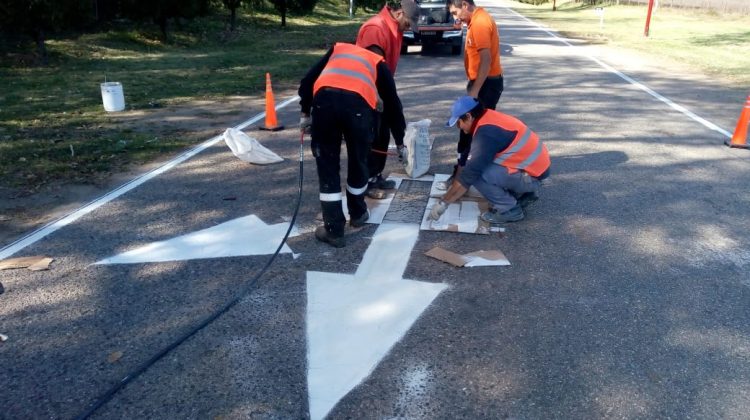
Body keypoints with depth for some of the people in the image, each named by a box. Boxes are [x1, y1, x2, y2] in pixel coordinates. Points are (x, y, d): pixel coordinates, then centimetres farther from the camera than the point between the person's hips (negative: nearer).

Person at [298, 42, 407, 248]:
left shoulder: (337, 49, 37)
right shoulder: (378, 62, 34)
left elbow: (307, 81, 24)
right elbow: (392, 103, 37)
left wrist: (306, 113, 33)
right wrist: (400, 141, 46)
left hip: (324, 98, 1)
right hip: (358, 102, 0)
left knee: (327, 166, 12)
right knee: (358, 162, 22)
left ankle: (333, 230, 17)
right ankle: (357, 214, 42)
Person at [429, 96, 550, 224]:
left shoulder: (486, 132, -22)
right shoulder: (489, 118, 8)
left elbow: (470, 173, -24)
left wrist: (443, 202, -17)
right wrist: (454, 186, 22)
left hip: (532, 175, -10)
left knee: (477, 173, -19)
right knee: (479, 165, 15)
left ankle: (510, 210, -3)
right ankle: (524, 192, 18)